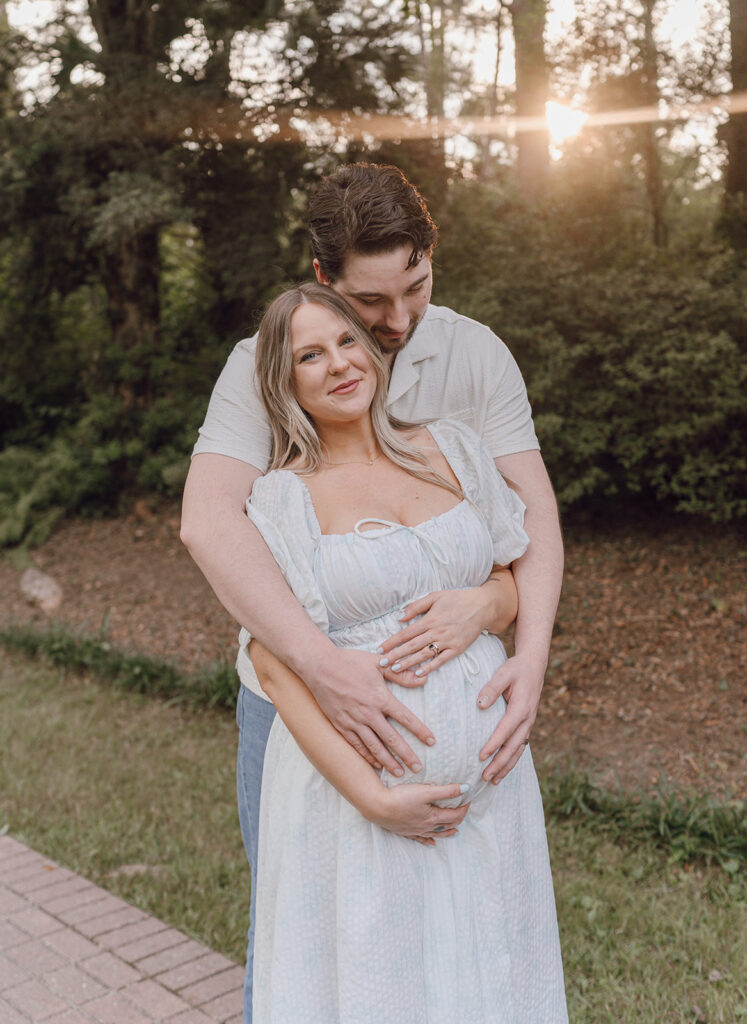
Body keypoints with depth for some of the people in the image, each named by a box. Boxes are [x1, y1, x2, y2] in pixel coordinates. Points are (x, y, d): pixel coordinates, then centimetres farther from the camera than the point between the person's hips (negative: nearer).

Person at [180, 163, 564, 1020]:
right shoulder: (262, 365, -15)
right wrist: (322, 665, -42)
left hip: (437, 692, 2)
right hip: (292, 690, -1)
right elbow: (209, 519, -30)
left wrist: (529, 646, -32)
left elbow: (531, 509, -14)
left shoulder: (475, 354, -8)